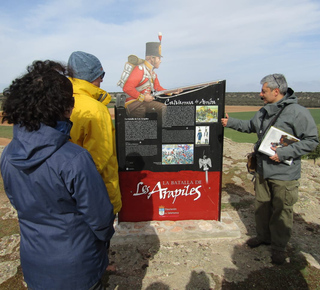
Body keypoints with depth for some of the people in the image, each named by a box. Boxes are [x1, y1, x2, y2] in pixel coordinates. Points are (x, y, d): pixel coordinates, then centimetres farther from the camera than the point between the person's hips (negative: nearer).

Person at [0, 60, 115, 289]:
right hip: (76, 269, -5)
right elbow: (100, 216, -22)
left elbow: (18, 204, 3)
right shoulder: (74, 160, -33)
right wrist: (105, 236, 0)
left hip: (33, 264, 5)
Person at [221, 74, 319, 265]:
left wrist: (284, 153, -23)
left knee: (281, 212, 8)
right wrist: (230, 122, 16)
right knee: (262, 207, 20)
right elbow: (250, 126, 24)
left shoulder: (298, 112, -16)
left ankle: (279, 247, 30)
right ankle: (263, 236, 42)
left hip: (284, 175, -7)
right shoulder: (264, 112, 8)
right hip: (262, 171, 7)